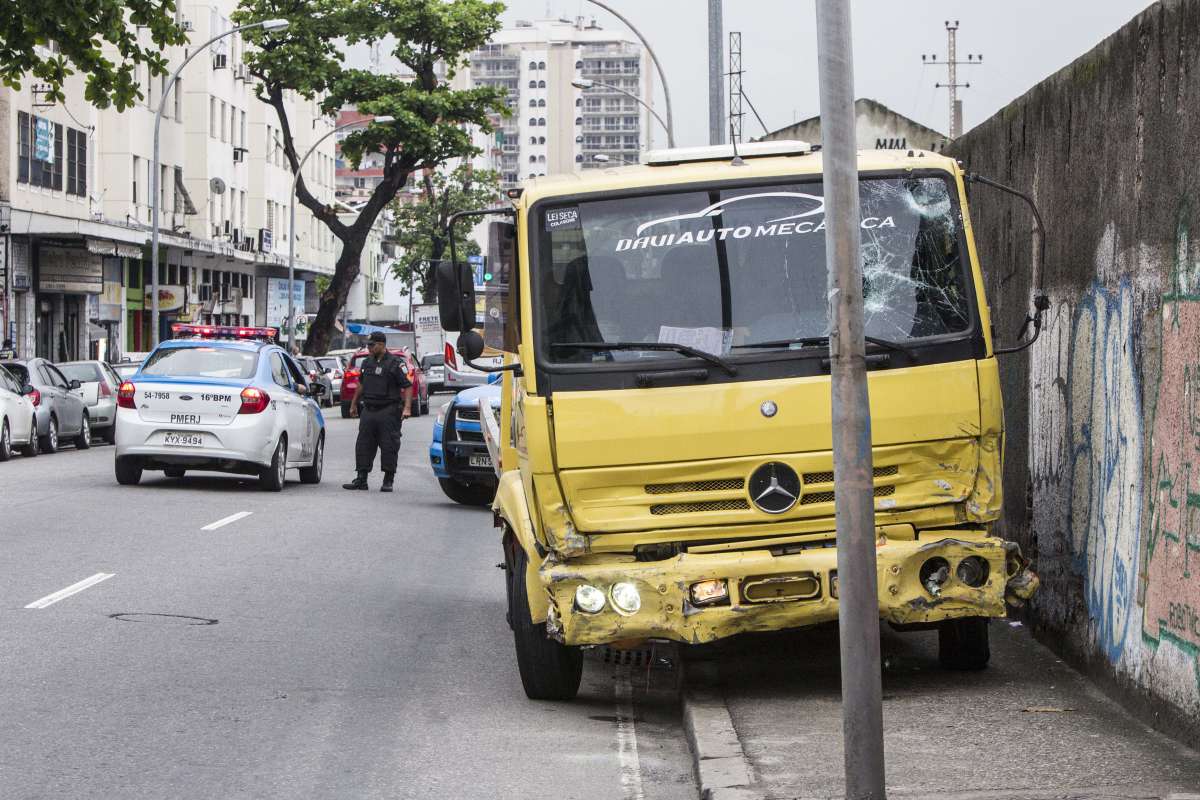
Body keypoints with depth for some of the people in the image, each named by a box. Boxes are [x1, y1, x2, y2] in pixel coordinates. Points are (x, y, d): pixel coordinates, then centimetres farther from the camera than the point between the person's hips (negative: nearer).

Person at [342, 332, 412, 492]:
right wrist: (353, 404, 27)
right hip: (368, 410, 6)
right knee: (363, 445, 4)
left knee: (389, 446, -3)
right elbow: (361, 385, 26)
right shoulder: (367, 363, 13)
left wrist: (407, 408, -20)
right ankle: (361, 479, 10)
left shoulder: (395, 363, -6)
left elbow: (408, 386, -10)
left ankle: (388, 481, 3)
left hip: (388, 411, -6)